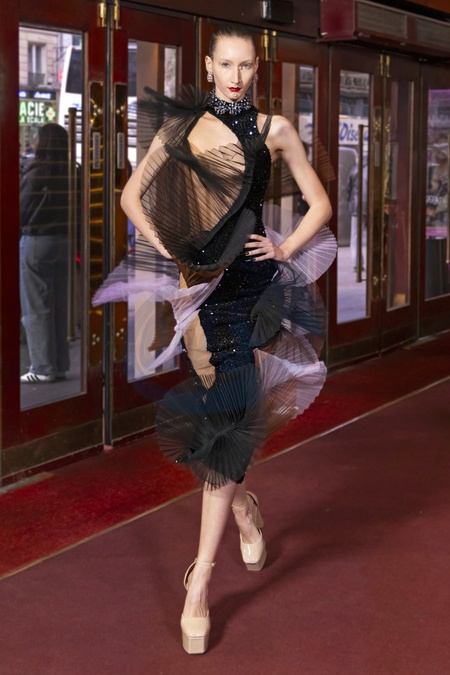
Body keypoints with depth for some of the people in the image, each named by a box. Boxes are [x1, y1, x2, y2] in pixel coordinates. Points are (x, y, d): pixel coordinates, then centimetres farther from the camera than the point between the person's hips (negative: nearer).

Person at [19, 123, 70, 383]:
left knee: (37, 308, 1)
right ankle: (60, 365, 17)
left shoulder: (35, 176, -15)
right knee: (60, 306, 12)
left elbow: (21, 213, -9)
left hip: (37, 243, -6)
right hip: (64, 242, 6)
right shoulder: (71, 175, 0)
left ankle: (43, 368, 2)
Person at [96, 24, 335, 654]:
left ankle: (201, 578, -4)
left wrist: (286, 250, -2)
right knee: (216, 412, 1)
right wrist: (166, 251, -1)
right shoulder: (183, 126, 7)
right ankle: (244, 503, 36)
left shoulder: (275, 130, 5)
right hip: (195, 283, 1)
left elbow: (320, 204, 12)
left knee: (228, 420, -6)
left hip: (251, 284, -1)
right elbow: (132, 194, 11)